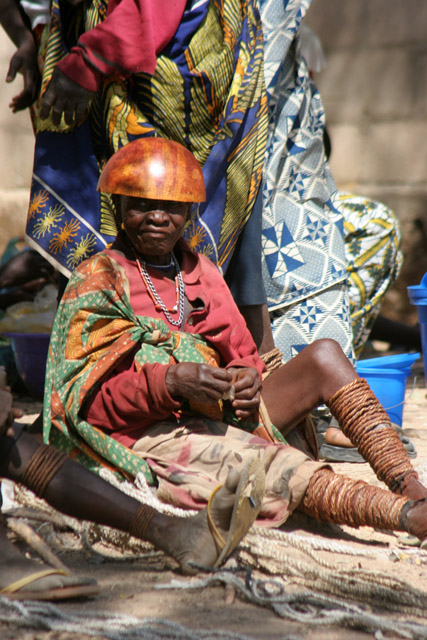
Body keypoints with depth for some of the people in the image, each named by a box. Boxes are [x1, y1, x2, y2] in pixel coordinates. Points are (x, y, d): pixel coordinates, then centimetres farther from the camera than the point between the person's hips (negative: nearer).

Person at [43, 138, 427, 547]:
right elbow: (84, 401, -8)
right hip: (155, 435, -6)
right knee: (281, 464, -31)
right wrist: (170, 381, -23)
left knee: (323, 356, -13)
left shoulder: (200, 272, 19)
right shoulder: (96, 281, 0)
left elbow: (243, 356, 18)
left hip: (223, 417, 6)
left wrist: (248, 378, -7)